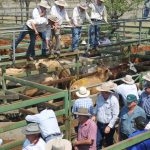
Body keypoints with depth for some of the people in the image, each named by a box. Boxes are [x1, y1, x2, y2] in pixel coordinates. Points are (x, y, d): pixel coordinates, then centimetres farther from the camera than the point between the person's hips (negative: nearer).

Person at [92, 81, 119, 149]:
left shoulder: (113, 100, -23)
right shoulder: (99, 96, -7)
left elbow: (115, 115, -18)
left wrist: (109, 126, -17)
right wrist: (94, 115, -3)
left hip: (108, 125, -4)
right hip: (99, 124, 4)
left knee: (109, 143, 17)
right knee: (97, 142, 9)